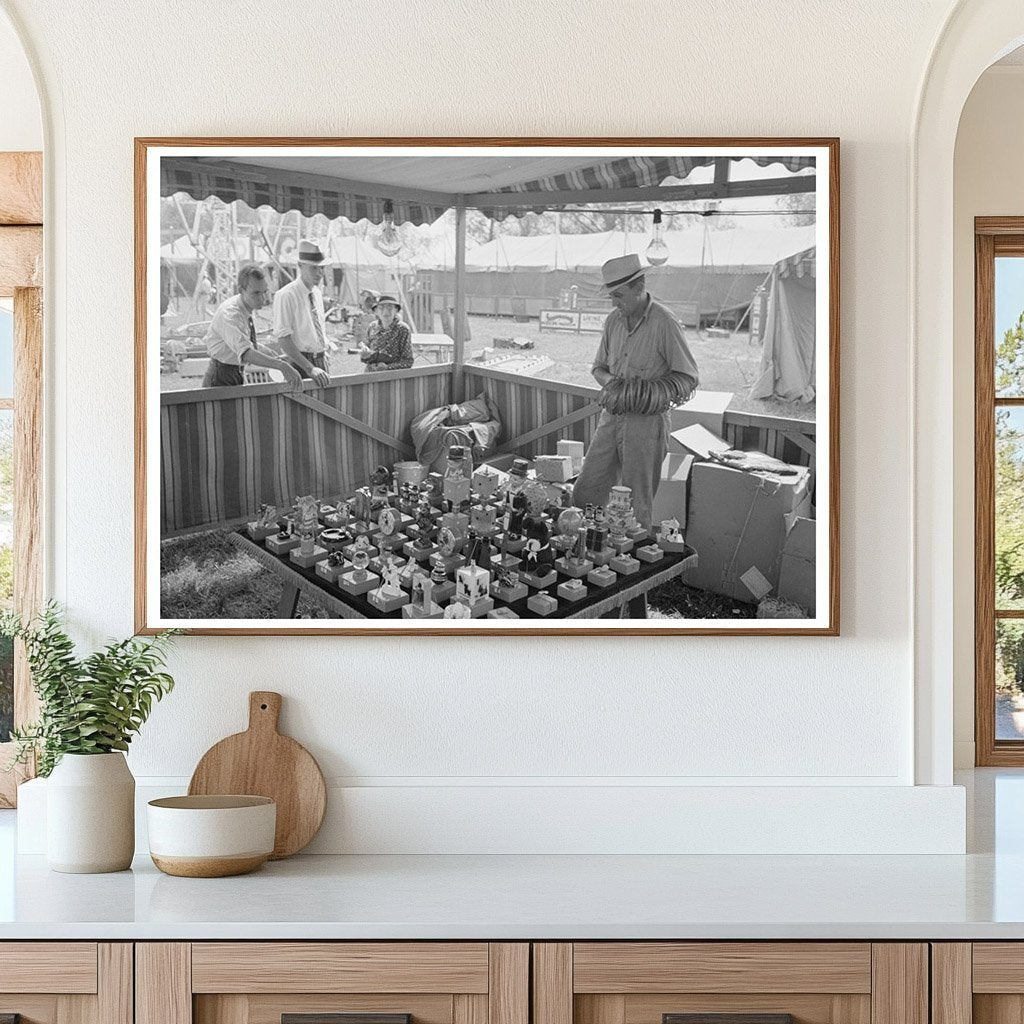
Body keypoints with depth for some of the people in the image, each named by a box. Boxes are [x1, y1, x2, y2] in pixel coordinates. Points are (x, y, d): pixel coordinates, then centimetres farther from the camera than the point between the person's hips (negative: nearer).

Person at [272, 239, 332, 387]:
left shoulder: (317, 293, 12)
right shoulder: (285, 296, -13)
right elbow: (283, 340, -20)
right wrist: (309, 368, -28)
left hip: (321, 363, 7)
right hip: (298, 362, -7)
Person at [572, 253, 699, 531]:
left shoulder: (664, 323, -14)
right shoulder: (614, 320, 6)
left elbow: (688, 378, -10)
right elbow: (599, 366, 19)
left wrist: (646, 391, -20)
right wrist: (609, 380, -4)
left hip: (646, 423, -6)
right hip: (611, 417, 6)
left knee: (637, 504, 2)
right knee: (585, 493, 6)